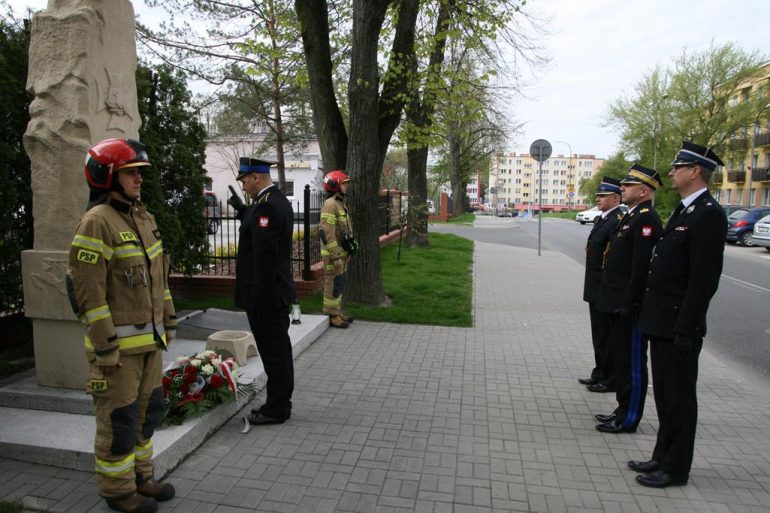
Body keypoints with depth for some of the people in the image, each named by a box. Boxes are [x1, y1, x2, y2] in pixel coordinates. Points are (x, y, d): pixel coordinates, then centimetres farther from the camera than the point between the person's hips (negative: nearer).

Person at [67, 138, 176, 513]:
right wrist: (105, 348, -18)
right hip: (118, 344, -8)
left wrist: (168, 322, 17)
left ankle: (140, 475, 34)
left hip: (149, 340, 8)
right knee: (119, 419, 6)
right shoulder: (96, 222, -15)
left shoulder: (144, 217, 11)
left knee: (147, 410, 18)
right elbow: (87, 291, -19)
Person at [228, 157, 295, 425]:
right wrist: (241, 208, 21)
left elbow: (265, 255, -24)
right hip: (278, 292, 10)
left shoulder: (266, 205, -20)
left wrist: (259, 298, -22)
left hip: (266, 295, -10)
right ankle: (279, 403, 30)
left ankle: (276, 410, 14)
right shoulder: (278, 199, 11)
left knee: (273, 352, 1)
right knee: (279, 350, 17)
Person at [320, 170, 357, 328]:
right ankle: (332, 316, 5)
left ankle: (338, 312, 26)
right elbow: (327, 232, -23)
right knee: (333, 284, -3)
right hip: (333, 253, -10)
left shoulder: (341, 203, 15)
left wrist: (353, 243, 16)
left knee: (340, 283, 16)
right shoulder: (330, 204, -17)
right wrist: (334, 255, -24)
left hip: (343, 252, 10)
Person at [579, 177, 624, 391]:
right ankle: (600, 374, 31)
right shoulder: (601, 219, 14)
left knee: (607, 335, 2)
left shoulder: (618, 221, -17)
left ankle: (610, 380, 15)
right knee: (599, 334, 18)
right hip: (595, 289, 10)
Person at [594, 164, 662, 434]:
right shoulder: (631, 216, 15)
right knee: (621, 361, 18)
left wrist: (629, 304, -22)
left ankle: (629, 419, 15)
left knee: (632, 363, 3)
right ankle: (623, 410, 30)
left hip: (629, 305, -10)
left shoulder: (646, 219, -15)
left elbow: (641, 266, -21)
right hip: (617, 303, 10)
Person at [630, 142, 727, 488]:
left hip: (679, 325, -9)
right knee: (664, 394, 18)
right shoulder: (683, 211, 14)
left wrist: (685, 329, -20)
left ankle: (676, 468, 21)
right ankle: (663, 457, 33)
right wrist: (652, 316, 15)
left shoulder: (709, 214, -15)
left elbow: (704, 278, -20)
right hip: (661, 322, 9)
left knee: (679, 397, 5)